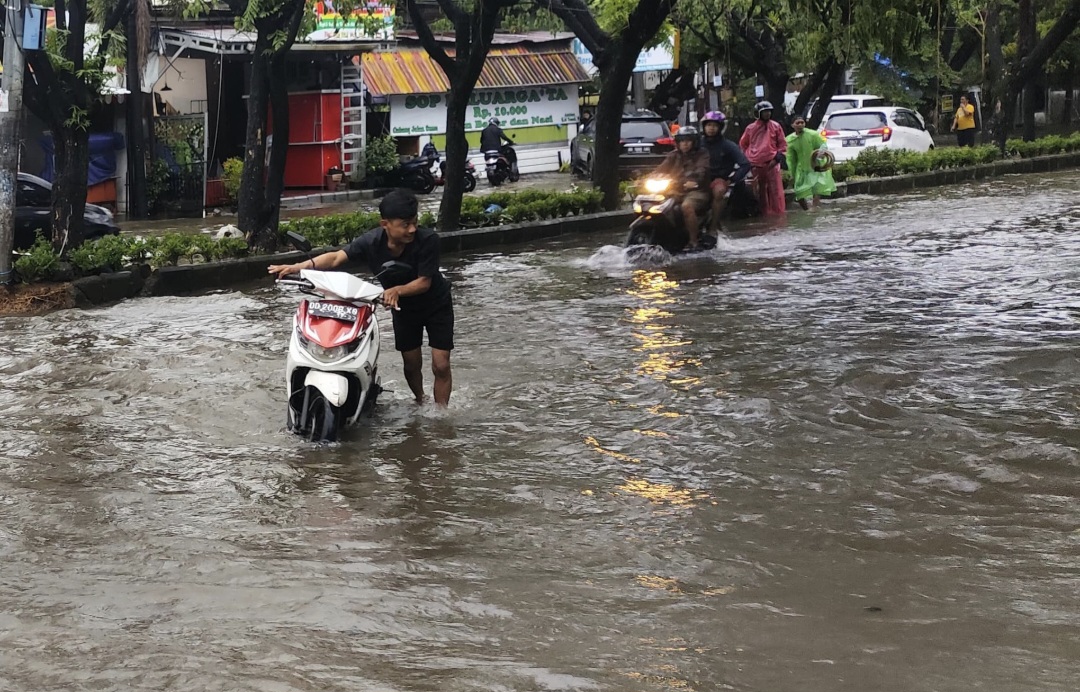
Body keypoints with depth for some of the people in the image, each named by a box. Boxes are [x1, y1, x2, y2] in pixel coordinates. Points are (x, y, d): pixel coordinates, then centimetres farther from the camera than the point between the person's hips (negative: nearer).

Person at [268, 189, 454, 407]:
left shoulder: (427, 240, -34)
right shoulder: (372, 241, -27)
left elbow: (424, 282, -29)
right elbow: (336, 258, -32)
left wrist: (397, 290, -49)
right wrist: (297, 267, -45)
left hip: (436, 305, -3)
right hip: (404, 307, 3)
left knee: (440, 365, -6)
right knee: (411, 364, 13)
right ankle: (420, 405, 39)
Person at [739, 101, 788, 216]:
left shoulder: (776, 126, 6)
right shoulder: (751, 128, 7)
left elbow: (782, 144, 7)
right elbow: (743, 144, 19)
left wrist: (779, 156, -6)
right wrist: (749, 156, 12)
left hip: (771, 163, -2)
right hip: (756, 164, 2)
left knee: (775, 190, -6)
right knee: (760, 191, 8)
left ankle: (778, 213, -4)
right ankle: (764, 213, 15)